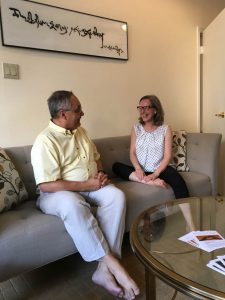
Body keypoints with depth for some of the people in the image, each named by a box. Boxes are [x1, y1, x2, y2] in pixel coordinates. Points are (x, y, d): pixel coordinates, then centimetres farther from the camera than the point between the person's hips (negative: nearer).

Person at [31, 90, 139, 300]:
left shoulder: (80, 131, 9)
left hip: (91, 186, 7)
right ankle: (113, 264, -30)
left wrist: (100, 173, -2)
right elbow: (47, 185, -22)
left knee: (116, 196, -22)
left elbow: (96, 157, 20)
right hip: (57, 193, -6)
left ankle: (104, 268, -24)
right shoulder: (45, 141, -16)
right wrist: (86, 185, -20)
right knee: (72, 204, -40)